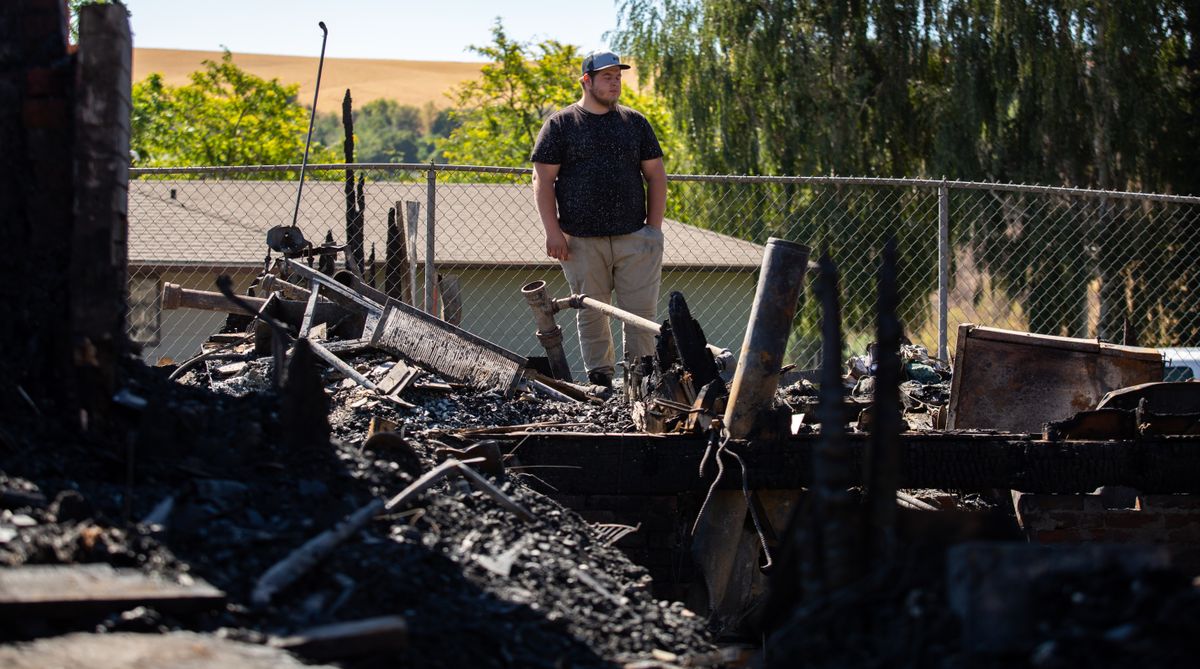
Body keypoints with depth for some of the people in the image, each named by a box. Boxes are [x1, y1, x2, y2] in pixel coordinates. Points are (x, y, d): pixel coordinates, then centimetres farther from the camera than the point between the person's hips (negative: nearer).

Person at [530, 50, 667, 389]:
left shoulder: (634, 122, 13)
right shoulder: (560, 124, 3)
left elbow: (655, 175, 15)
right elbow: (543, 180, 1)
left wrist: (654, 227, 6)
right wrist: (553, 231, -7)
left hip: (633, 236, 2)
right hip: (581, 240, -2)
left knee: (641, 310, -3)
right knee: (591, 311, 3)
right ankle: (600, 377, 11)